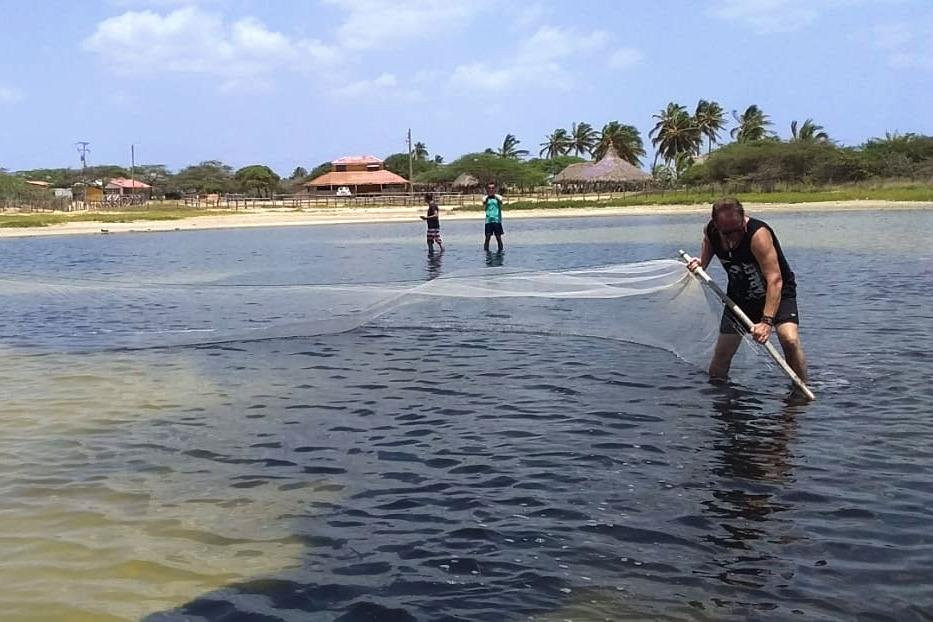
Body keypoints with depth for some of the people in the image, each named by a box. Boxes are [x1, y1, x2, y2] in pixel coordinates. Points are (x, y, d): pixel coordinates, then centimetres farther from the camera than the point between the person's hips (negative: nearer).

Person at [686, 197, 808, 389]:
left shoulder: (758, 234, -32)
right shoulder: (710, 231, -15)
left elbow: (775, 280, -38)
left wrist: (767, 321, -45)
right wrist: (699, 264, -9)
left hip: (778, 293, -5)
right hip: (740, 295, 5)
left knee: (790, 340, -27)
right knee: (722, 353, 2)